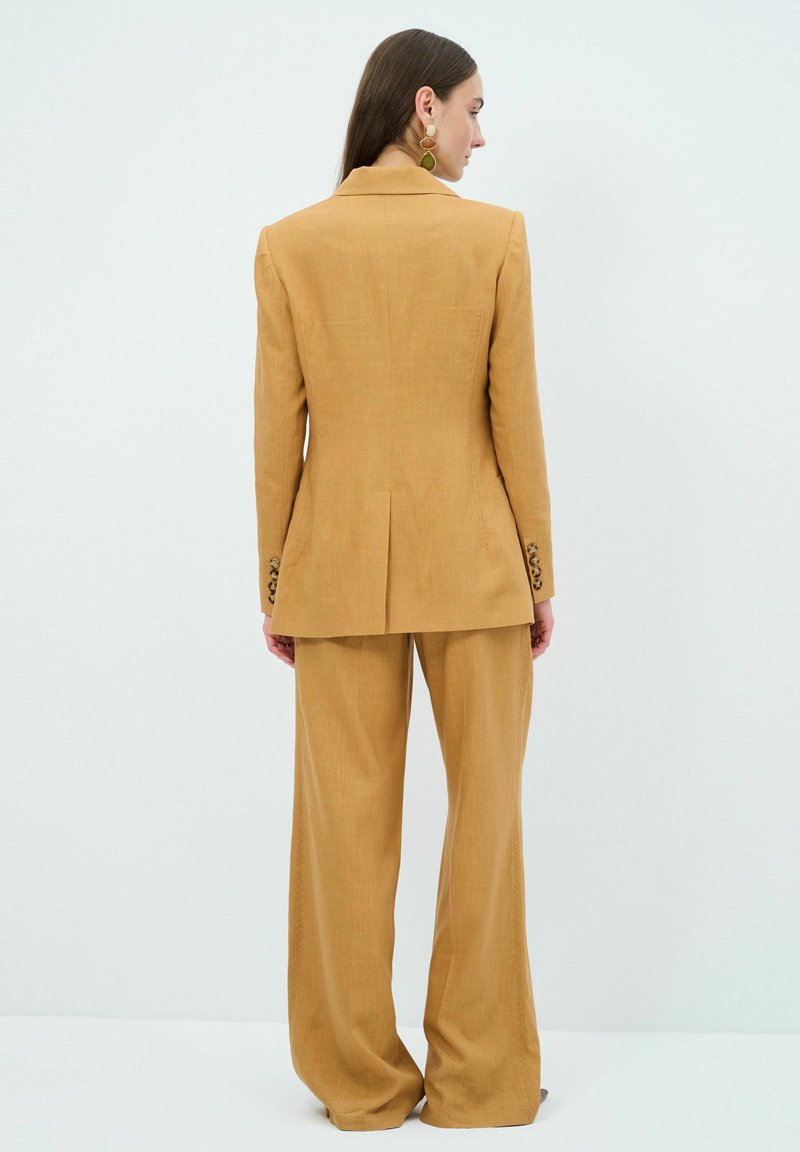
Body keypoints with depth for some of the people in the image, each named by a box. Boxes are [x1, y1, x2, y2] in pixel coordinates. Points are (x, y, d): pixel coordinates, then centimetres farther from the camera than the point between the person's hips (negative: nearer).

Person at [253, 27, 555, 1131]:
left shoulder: (289, 244, -1)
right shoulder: (496, 234, -5)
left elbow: (276, 428, 0)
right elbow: (516, 419, -4)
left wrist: (275, 581, 7)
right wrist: (539, 573, 5)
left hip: (339, 563, 1)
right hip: (472, 562, -1)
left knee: (348, 820, 8)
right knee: (485, 814, 10)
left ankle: (362, 1081, 20)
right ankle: (480, 1080, 20)